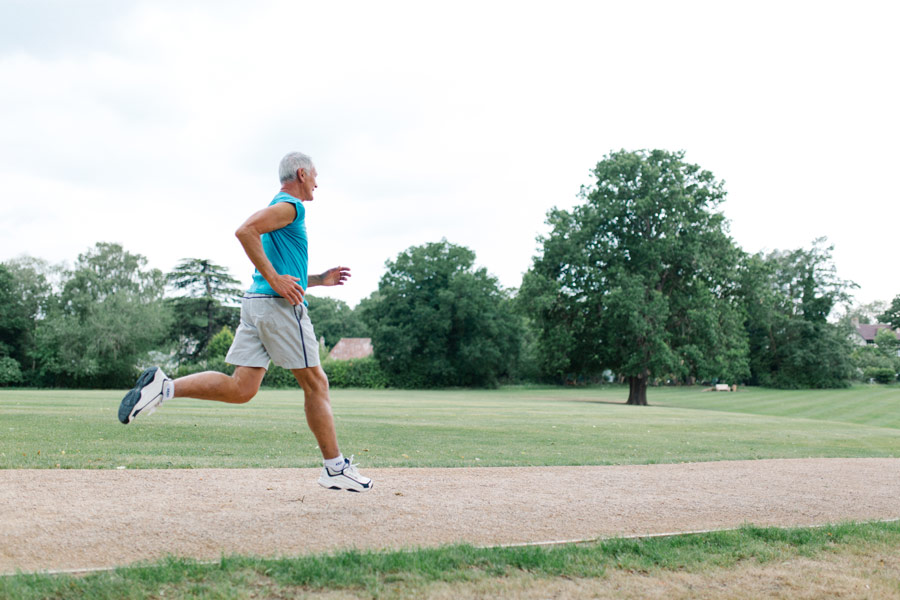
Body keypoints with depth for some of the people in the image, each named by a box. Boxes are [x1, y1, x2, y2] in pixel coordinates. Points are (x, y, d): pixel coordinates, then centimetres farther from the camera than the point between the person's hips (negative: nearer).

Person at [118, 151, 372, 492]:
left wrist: (319, 280, 26)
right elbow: (245, 230, -22)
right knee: (315, 384, 0)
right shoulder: (290, 206, -4)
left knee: (240, 389, 0)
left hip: (255, 301, 9)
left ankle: (164, 387, -11)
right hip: (279, 305, -9)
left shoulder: (281, 208, 27)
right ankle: (335, 469, 6)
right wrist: (275, 279, -22)